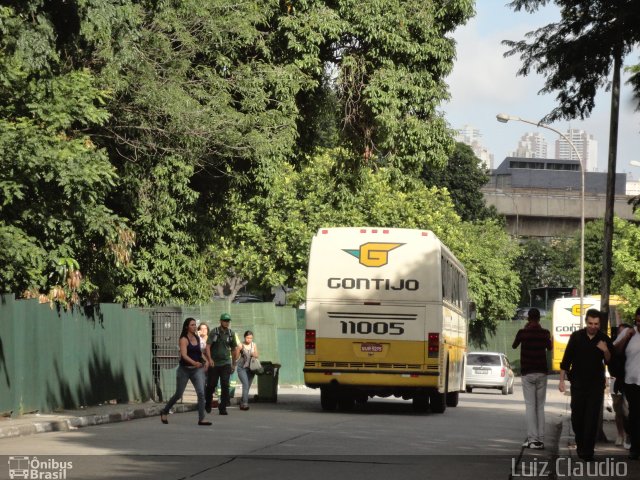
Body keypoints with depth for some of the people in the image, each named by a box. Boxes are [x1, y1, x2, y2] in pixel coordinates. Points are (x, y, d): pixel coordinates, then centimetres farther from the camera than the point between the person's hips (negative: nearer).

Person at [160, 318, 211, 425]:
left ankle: (201, 419, -13)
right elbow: (184, 355, -26)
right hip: (184, 369, -4)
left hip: (196, 370, 4)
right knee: (178, 394, 7)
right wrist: (194, 362, -41)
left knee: (201, 393, -13)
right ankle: (164, 412, 30)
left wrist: (204, 361, 13)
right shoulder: (184, 340, -12)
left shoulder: (197, 338, 8)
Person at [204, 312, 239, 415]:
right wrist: (209, 359, -24)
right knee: (211, 385, 7)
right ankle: (208, 404, 30)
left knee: (225, 385, -10)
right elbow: (208, 346, -9)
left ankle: (223, 408, -6)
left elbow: (234, 349, 16)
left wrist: (234, 364, 17)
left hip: (226, 363, 1)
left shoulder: (231, 333, 6)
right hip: (214, 363, -1)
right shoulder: (214, 332, -3)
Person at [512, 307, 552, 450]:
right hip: (541, 373, 2)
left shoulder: (523, 332, -7)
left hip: (527, 373, -2)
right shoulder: (545, 333, 0)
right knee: (540, 406, 6)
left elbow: (514, 346, 12)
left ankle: (532, 438, -12)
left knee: (530, 406, -2)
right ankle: (540, 439, 0)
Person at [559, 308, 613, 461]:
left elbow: (609, 362, 4)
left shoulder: (604, 339, 0)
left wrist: (605, 351, -16)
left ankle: (587, 451, -6)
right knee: (577, 417, 5)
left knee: (592, 419, -6)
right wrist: (561, 380, 1)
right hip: (578, 384, 1)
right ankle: (580, 444, 26)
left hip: (596, 384, -1)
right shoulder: (576, 337, -1)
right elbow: (566, 359, 3)